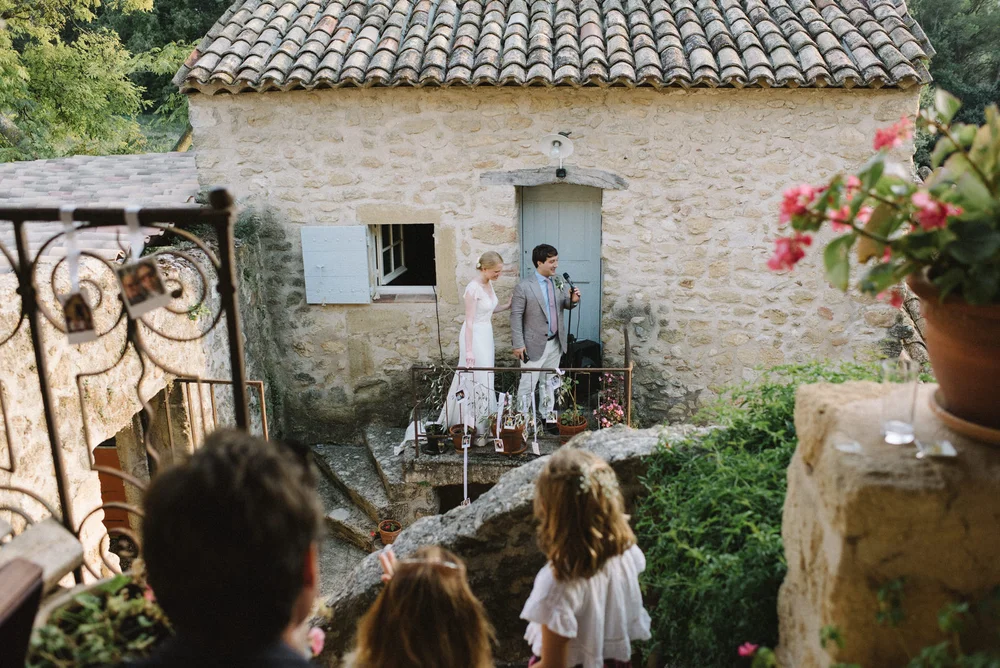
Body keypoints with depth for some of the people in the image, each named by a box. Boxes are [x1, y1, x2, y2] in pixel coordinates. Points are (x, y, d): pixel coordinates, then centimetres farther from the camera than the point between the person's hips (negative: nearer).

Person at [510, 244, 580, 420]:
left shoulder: (559, 282, 2)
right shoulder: (524, 287, -14)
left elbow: (564, 305, 12)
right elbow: (516, 316, -12)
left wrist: (573, 300, -13)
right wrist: (518, 345, -14)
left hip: (555, 344, 6)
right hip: (534, 345, -6)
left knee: (549, 383, 18)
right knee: (528, 384, 1)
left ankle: (546, 416, 31)